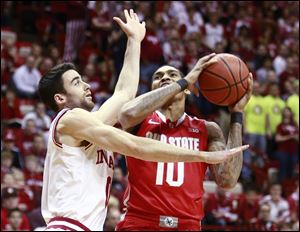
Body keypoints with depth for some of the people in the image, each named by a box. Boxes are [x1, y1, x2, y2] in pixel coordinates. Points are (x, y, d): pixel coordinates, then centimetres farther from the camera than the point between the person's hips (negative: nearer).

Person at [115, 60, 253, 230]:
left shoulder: (207, 130, 12)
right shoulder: (140, 121, 7)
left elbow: (227, 180, -4)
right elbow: (129, 113, -20)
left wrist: (237, 113, 0)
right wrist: (185, 80, -12)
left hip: (187, 225, 2)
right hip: (140, 223, -2)